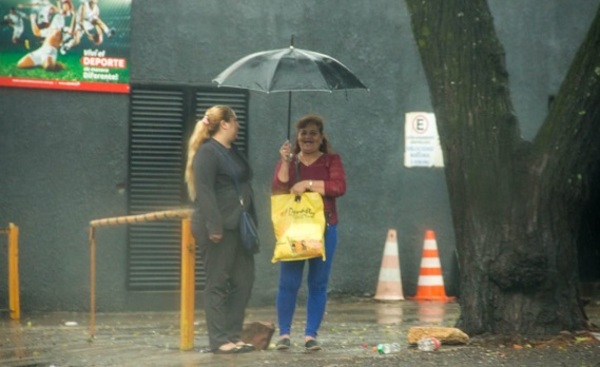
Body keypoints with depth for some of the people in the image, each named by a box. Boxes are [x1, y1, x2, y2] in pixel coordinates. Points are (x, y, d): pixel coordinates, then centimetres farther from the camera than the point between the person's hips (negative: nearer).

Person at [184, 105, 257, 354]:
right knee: (217, 284, -4)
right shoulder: (207, 153, -10)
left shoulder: (232, 152, 19)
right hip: (219, 229, -9)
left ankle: (233, 335, 16)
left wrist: (251, 222, 19)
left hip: (238, 227, 9)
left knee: (243, 280, 9)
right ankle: (219, 340, 0)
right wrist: (214, 226, -23)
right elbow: (204, 191, -18)